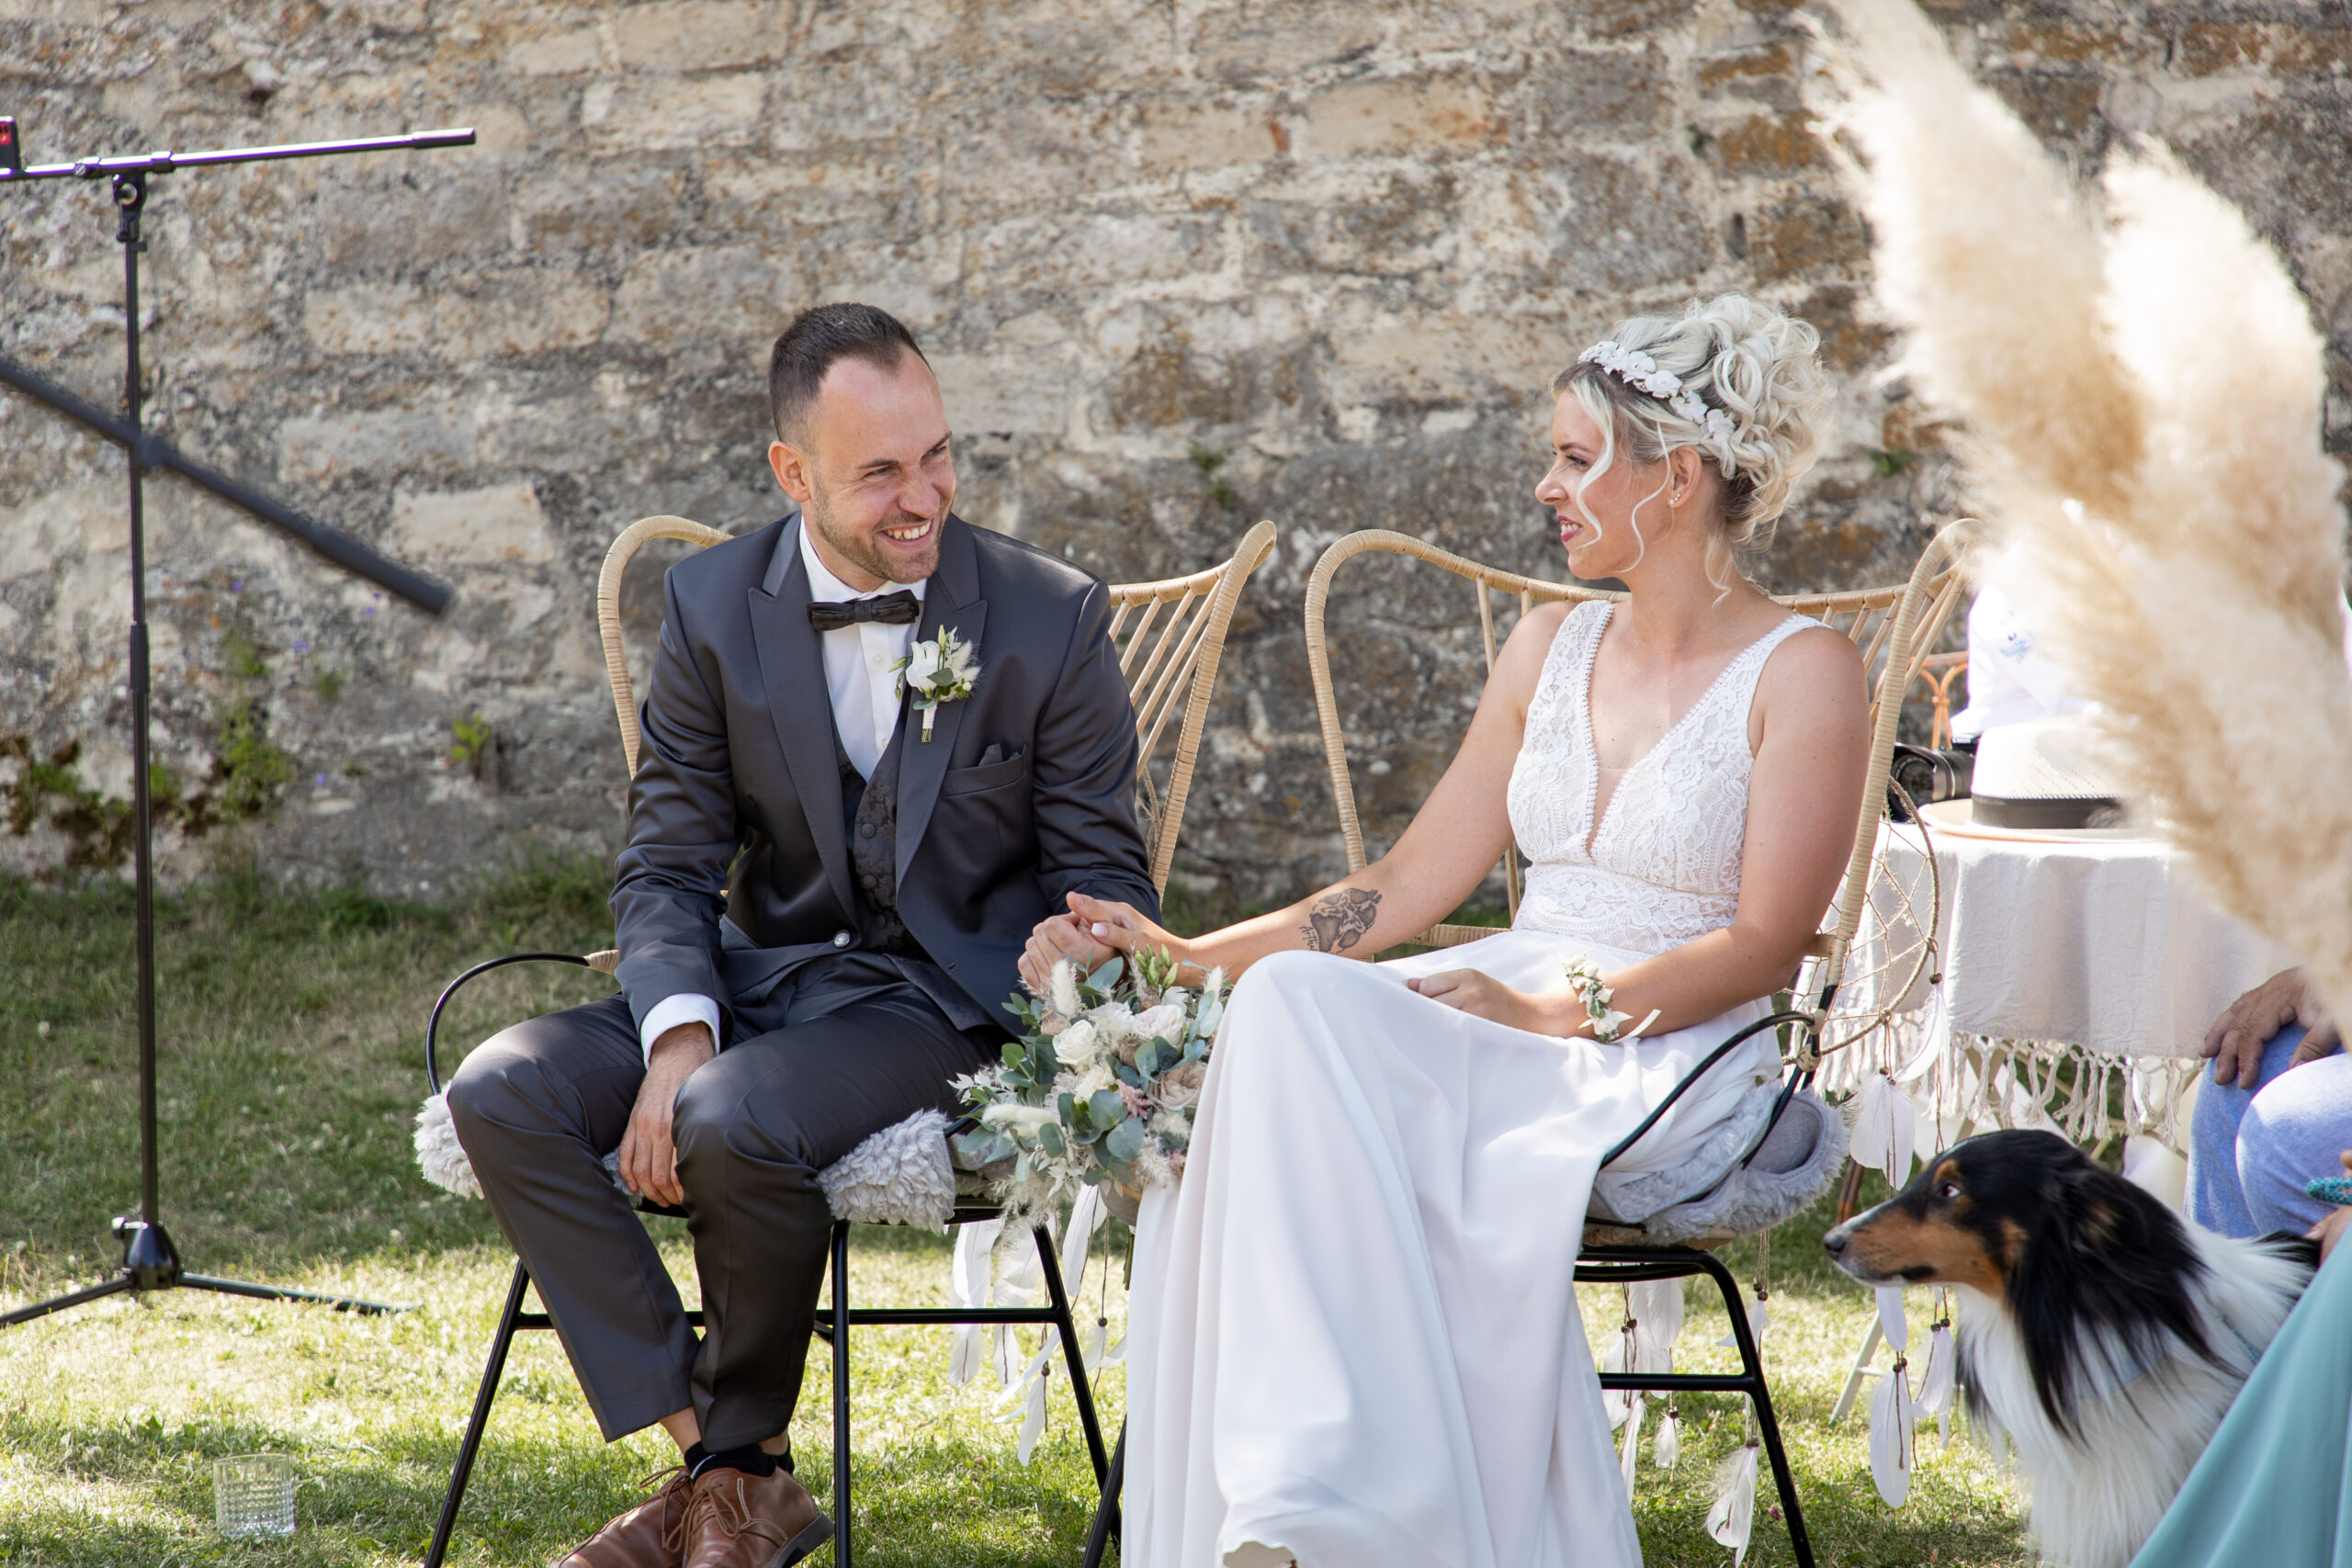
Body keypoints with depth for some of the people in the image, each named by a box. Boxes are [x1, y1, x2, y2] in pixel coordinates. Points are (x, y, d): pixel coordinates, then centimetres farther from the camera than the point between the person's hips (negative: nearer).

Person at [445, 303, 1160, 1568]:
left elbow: (1103, 880, 0)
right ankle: (705, 1457, -14)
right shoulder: (711, 607, 1)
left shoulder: (1055, 618, -5)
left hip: (942, 998, -4)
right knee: (501, 1094, -20)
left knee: (734, 1122, -34)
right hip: (755, 976, 4)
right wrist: (677, 1030, -18)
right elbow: (666, 863, 3)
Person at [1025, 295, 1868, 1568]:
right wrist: (1192, 956, 5)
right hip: (1510, 1012, 6)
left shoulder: (1801, 674, -2)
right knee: (1286, 1004, -30)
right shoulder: (1551, 649, 17)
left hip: (1666, 1067, -6)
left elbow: (1763, 946, -9)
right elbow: (1415, 881, 14)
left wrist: (1554, 1014, -20)